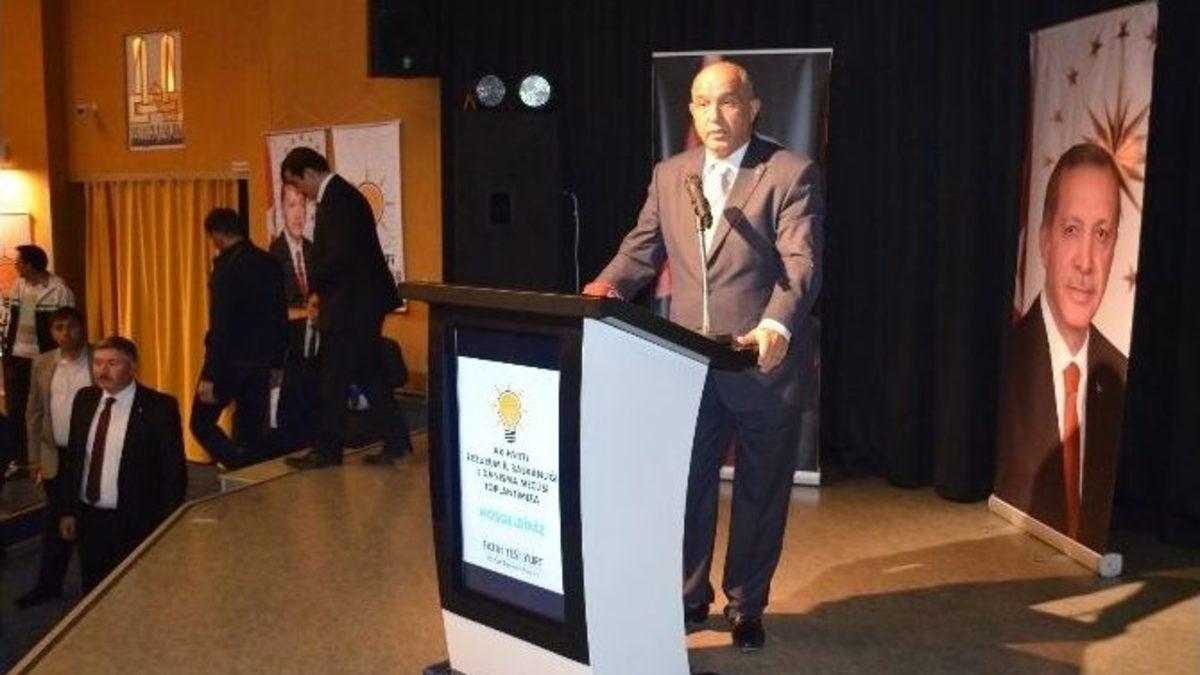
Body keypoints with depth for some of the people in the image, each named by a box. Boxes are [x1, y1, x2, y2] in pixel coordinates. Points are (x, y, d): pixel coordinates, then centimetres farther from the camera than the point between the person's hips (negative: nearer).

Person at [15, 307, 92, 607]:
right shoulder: (42, 364, 4)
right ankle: (49, 584, 24)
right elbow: (34, 412, 10)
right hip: (56, 457, 3)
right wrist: (35, 456, 8)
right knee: (57, 521, 12)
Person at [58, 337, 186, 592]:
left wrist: (165, 529, -11)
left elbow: (174, 471, -10)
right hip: (88, 519, 5)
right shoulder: (84, 399, 3)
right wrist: (68, 511, 9)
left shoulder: (160, 407, -13)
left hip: (135, 524, -5)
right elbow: (72, 458, 11)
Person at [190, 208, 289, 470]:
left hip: (230, 361, -7)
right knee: (252, 430, 13)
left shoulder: (227, 267, -17)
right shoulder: (270, 263, 6)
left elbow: (220, 326, -19)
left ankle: (241, 470, -11)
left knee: (201, 423, 6)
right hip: (261, 363, 7)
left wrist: (209, 376, -17)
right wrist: (277, 362, 21)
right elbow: (281, 317, 13)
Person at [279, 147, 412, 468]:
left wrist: (313, 281, -10)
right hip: (361, 302, 10)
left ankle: (327, 451, 11)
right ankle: (396, 442, 17)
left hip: (351, 306, -10)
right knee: (368, 375, 14)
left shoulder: (337, 199, -17)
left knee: (333, 381, 1)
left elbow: (340, 255, -25)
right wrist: (320, 288, 12)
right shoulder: (342, 194, 15)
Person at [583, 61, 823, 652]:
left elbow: (801, 262, -17)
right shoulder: (669, 175, 9)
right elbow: (642, 248, 10)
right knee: (686, 487, 12)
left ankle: (746, 605, 31)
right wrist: (607, 287, -12)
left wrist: (776, 325, -35)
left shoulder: (791, 173, -7)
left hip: (764, 365, -3)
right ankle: (689, 596, 33)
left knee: (760, 493, 12)